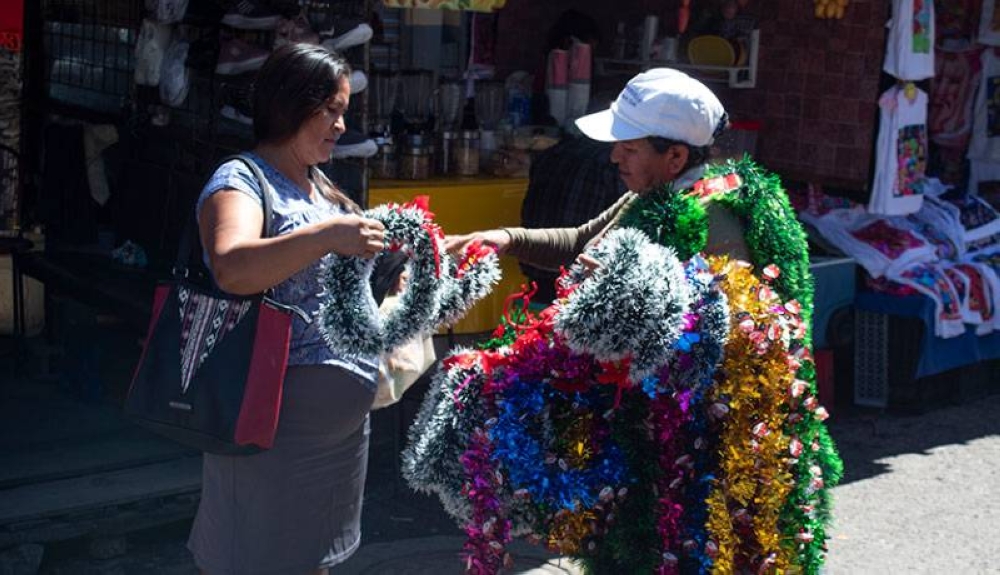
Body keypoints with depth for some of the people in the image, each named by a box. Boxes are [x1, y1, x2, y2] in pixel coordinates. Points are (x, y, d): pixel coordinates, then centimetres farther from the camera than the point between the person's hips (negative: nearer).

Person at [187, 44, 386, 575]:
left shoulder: (322, 188, 13)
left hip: (343, 421, 8)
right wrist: (326, 235, -37)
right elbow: (231, 269, -32)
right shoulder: (240, 181, -12)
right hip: (277, 424, -8)